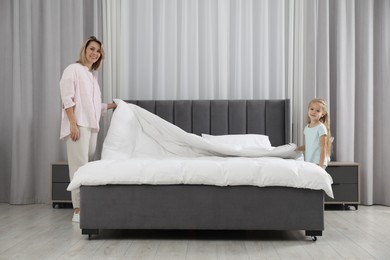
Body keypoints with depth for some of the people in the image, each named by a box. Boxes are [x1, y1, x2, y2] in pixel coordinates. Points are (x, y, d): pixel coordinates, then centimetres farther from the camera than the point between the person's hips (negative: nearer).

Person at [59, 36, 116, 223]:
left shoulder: (92, 75, 23)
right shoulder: (73, 69, -1)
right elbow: (67, 99, -11)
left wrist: (113, 105, 22)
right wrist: (73, 124, -19)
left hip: (91, 125, 8)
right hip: (78, 125, -8)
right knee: (79, 165, -11)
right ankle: (78, 210, -7)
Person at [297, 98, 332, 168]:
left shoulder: (321, 127, -10)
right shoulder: (306, 128, 12)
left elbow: (323, 148, -12)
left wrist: (321, 165, -17)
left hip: (317, 162, -7)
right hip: (308, 162, 7)